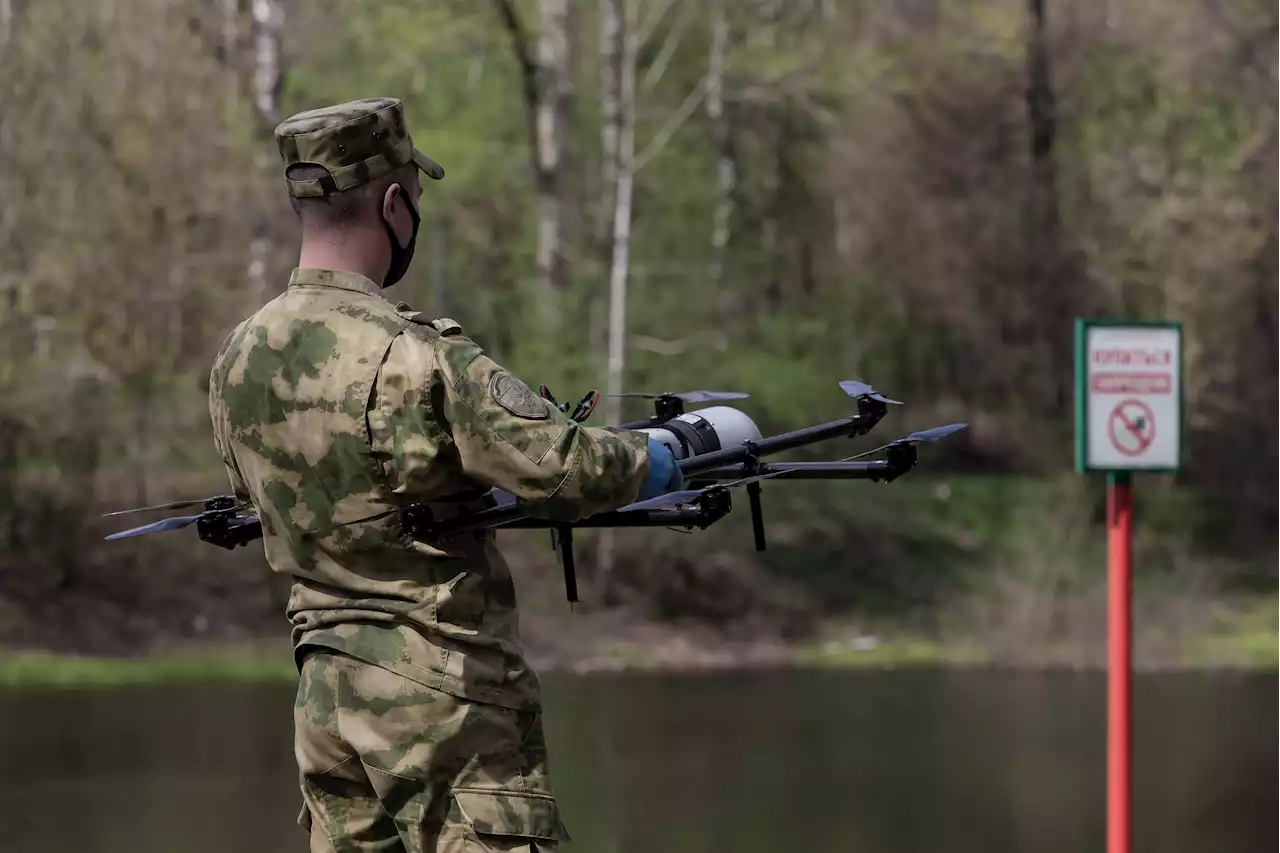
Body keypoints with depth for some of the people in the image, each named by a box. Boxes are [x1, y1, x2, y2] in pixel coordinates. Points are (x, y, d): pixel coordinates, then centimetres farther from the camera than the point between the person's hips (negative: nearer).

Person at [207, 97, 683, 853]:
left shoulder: (237, 360, 6)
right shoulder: (413, 358, -18)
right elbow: (568, 469, -21)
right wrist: (663, 458, 0)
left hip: (326, 693, 8)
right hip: (442, 698, -7)